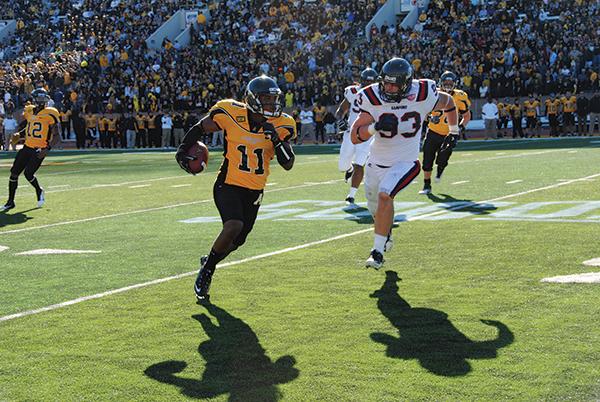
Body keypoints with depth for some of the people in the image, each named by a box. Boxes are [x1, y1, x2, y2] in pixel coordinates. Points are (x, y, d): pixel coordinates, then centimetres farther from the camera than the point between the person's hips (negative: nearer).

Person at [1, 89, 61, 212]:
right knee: (14, 172, 3)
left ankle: (39, 191, 23)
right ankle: (10, 202, 16)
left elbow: (57, 136, -12)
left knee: (28, 174, -11)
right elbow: (22, 124, 26)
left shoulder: (50, 114, -12)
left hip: (40, 150, -6)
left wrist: (48, 149, -22)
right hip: (27, 147, 6)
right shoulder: (29, 111, 7)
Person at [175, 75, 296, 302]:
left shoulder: (281, 126, -6)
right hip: (228, 185, -4)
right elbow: (200, 128, 6)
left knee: (237, 240, 12)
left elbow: (288, 164, -9)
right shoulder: (231, 114, -12)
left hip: (254, 191, 4)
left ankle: (209, 263, 43)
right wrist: (183, 151, -3)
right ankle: (207, 269, -3)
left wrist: (276, 139, -22)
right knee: (234, 226, -27)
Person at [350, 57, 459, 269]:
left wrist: (454, 130, 21)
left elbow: (448, 102, 6)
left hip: (405, 163, -3)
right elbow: (355, 137, -16)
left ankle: (378, 251, -21)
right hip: (376, 163, 3)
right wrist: (374, 127, -35)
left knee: (384, 195, -29)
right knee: (376, 211, 19)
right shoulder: (372, 99, -14)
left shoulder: (422, 96, -17)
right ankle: (386, 232, 55)